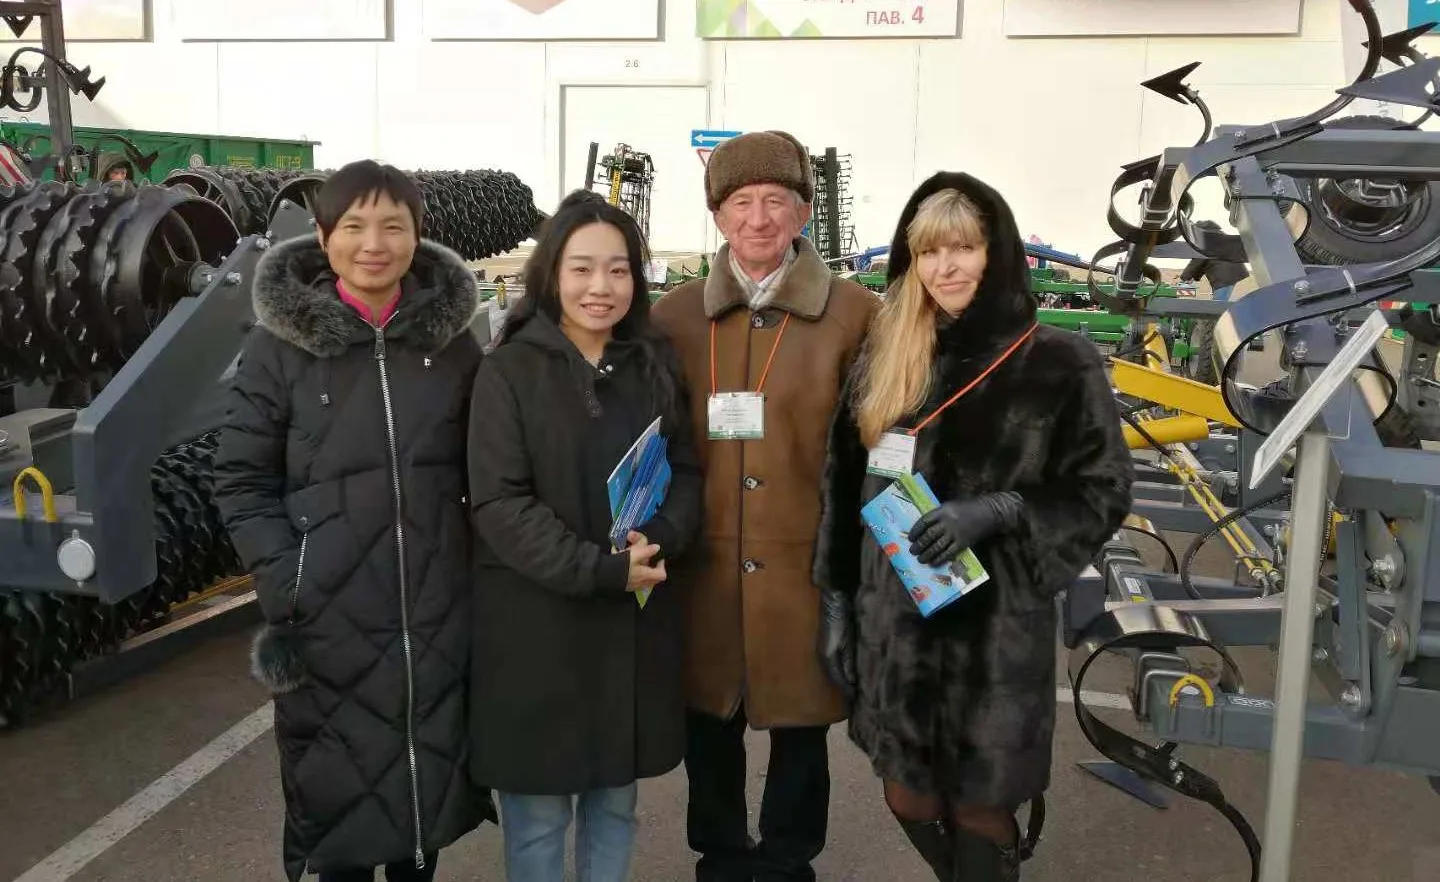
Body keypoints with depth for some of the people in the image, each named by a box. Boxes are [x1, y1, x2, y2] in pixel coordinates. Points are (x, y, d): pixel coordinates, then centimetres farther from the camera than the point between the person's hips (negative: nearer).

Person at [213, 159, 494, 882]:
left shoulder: (454, 341, 1)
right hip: (330, 620, -2)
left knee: (428, 779, 16)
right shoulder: (277, 345, -5)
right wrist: (283, 589, -12)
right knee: (340, 785, 12)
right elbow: (243, 480, -3)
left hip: (440, 613, 2)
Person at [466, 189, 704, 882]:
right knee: (538, 811, 7)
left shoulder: (656, 364, 6)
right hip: (536, 621, -4)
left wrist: (658, 542, -13)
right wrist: (599, 569, -21)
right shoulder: (509, 370, -7)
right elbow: (498, 502, -13)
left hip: (637, 619, 4)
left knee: (616, 799, 16)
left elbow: (686, 472, 7)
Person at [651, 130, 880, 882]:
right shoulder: (676, 316, 5)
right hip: (704, 563, 2)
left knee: (799, 727, 12)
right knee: (709, 726, 14)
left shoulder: (854, 314, -2)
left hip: (805, 563, -2)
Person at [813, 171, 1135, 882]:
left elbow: (1103, 491, -6)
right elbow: (845, 488, 9)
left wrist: (995, 510, -21)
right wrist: (838, 603, 8)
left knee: (978, 811, 7)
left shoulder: (1060, 364, -8)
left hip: (998, 625, -4)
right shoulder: (883, 359, 4)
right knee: (909, 802, 16)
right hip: (895, 621, 4)